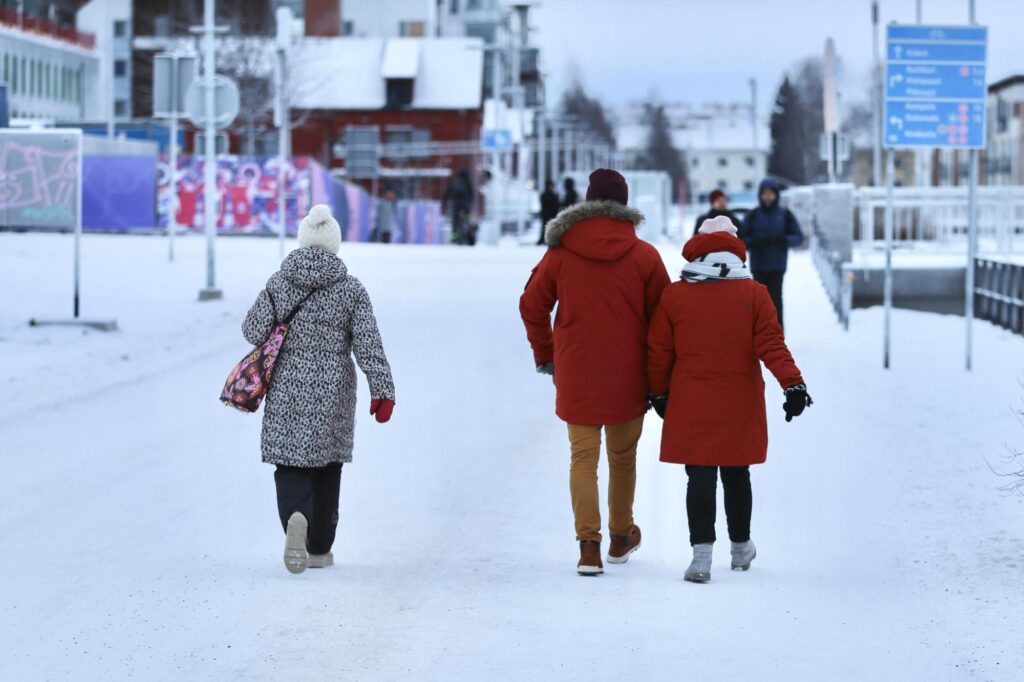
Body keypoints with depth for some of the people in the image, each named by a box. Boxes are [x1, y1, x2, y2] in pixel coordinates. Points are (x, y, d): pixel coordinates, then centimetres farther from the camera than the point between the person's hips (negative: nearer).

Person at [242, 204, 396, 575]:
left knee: (290, 463, 3)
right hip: (332, 392, 0)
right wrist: (382, 391, -5)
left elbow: (254, 330, -4)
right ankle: (320, 549, 19)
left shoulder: (279, 283, -3)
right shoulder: (350, 289, -5)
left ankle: (295, 517, -28)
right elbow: (368, 345, -8)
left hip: (287, 390, 0)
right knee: (326, 465, 13)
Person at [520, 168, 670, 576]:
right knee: (623, 455, 16)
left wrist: (545, 356, 17)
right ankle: (621, 538, 30)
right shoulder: (645, 256, -5)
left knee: (582, 457, 3)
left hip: (575, 374, 0)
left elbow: (532, 305, 4)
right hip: (627, 375, 0)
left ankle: (588, 545, -9)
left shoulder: (561, 253, -3)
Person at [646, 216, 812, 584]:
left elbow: (658, 351, 4)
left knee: (700, 477, -2)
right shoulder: (754, 294, -1)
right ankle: (741, 547, 28)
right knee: (736, 474, 16)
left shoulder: (674, 295, 0)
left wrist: (659, 393, 15)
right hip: (740, 406, 1)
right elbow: (771, 345, -9)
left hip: (691, 405, -1)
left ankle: (702, 553, -16)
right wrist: (793, 384, -9)